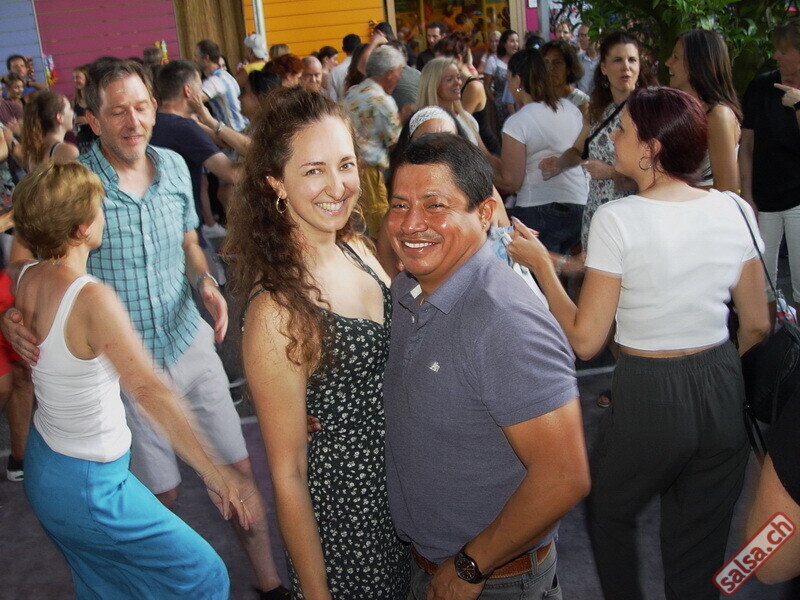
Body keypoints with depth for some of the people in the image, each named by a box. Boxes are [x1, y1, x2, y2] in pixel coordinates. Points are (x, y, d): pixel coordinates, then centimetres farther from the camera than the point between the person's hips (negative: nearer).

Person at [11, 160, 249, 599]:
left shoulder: (22, 279, -6)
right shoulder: (92, 300, -30)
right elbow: (151, 393, -39)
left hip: (42, 464, 9)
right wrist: (214, 475, -41)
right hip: (90, 487, -9)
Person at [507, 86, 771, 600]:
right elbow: (757, 326, 5)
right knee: (699, 554, 19)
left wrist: (540, 263, -4)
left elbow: (586, 341, -14)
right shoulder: (735, 210, -3)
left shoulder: (618, 219, -16)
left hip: (648, 398, -4)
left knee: (608, 510, 24)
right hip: (724, 395, 5)